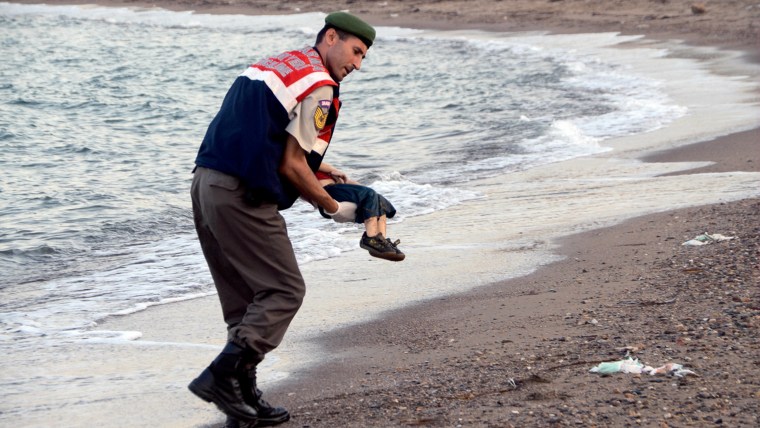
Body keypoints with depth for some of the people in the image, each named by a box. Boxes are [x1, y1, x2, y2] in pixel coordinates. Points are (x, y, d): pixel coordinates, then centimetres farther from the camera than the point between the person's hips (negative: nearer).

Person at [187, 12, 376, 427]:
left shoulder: (275, 64, 22)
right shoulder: (318, 85, -6)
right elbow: (291, 166, -8)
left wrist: (316, 167, 27)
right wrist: (333, 208, 4)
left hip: (205, 182, 10)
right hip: (242, 196, -9)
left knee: (244, 299, 14)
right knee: (284, 291, -2)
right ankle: (221, 376, -11)